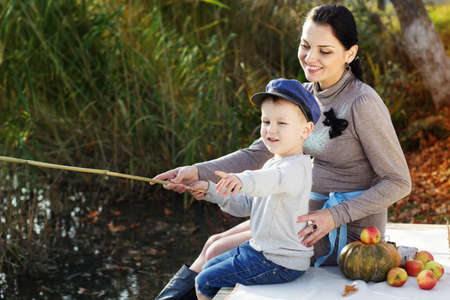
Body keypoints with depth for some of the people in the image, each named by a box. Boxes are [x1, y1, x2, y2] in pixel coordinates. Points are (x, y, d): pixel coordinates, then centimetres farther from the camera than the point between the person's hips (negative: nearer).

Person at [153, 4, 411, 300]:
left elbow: (398, 182, -17)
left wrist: (335, 216, -25)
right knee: (215, 244, 6)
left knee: (218, 255, -7)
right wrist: (199, 172, -9)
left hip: (348, 231, -8)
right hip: (313, 214, 8)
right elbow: (258, 154, 4)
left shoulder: (363, 103, -21)